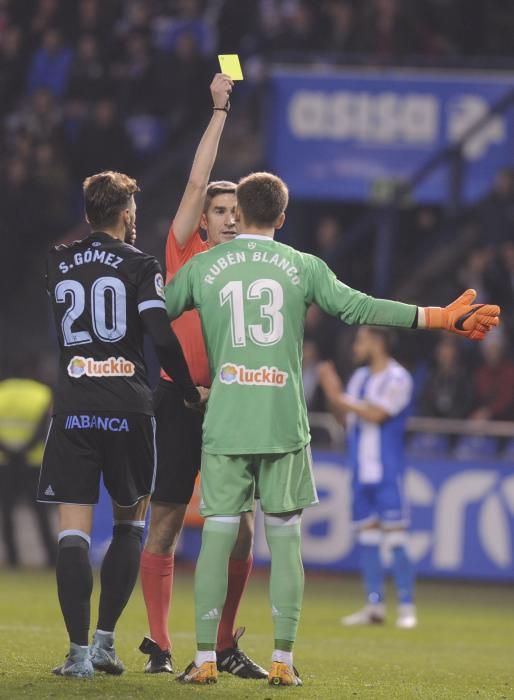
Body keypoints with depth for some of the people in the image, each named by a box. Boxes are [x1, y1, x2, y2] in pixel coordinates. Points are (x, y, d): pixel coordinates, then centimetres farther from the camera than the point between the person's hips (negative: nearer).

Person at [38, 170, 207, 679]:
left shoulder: (58, 264, 9)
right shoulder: (139, 265, -2)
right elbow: (162, 338, -12)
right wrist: (192, 391, 1)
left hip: (72, 406, 1)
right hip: (128, 406, -1)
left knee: (73, 530, -1)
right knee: (129, 523, 15)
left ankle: (79, 651, -9)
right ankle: (105, 641, 9)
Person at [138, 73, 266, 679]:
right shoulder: (186, 253, 1)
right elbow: (197, 181, -9)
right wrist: (219, 111, -9)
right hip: (180, 397, -4)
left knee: (239, 528, 0)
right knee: (166, 525, -1)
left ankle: (225, 646, 9)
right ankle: (158, 643, 7)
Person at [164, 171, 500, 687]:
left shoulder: (201, 267, 5)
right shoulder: (301, 267, 4)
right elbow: (358, 308, 0)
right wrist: (441, 318, 4)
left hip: (224, 426, 0)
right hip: (285, 425, 0)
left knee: (218, 535, 2)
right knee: (285, 537, 5)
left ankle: (204, 660, -1)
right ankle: (283, 661, 3)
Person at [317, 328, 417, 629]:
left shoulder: (397, 378, -10)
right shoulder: (360, 377, 13)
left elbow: (376, 414, -20)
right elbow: (345, 417, 16)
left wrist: (339, 397, -15)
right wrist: (332, 392, 1)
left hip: (387, 472, -7)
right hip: (361, 473, 7)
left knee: (396, 538, -8)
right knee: (367, 539, 8)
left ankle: (407, 607, -5)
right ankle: (375, 606, 12)